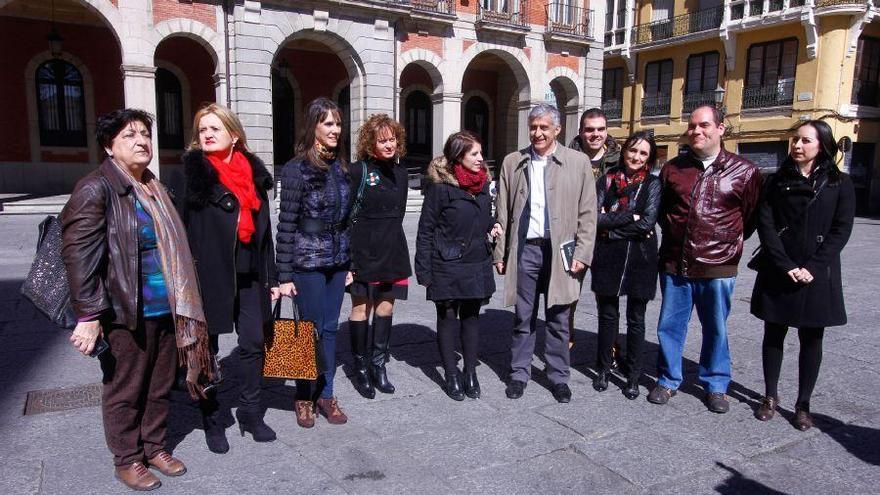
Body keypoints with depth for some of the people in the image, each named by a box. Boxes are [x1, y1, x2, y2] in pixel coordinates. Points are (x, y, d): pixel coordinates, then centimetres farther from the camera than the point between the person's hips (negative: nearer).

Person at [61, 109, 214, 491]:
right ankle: (127, 460, 26)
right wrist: (88, 315, -20)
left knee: (160, 386, 17)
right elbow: (78, 254, -16)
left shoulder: (154, 188, 13)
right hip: (125, 314, -7)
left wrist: (182, 306, 19)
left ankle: (154, 447, 34)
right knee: (125, 390, 9)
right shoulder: (96, 188, -11)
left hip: (166, 311, 7)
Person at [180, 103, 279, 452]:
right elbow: (182, 225, -8)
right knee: (206, 348, 9)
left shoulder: (254, 173, 7)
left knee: (253, 344, 9)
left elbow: (264, 229, 10)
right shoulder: (192, 172, -5)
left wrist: (271, 278, 9)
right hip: (208, 275, -3)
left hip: (248, 276, 4)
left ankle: (250, 412, 27)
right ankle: (211, 419, 26)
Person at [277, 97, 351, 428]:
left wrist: (349, 261, 12)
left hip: (337, 261, 5)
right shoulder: (297, 168, -9)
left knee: (330, 328, 11)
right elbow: (286, 223, -10)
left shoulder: (341, 166, 8)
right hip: (308, 262, -5)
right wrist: (284, 274, -12)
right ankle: (304, 397, 21)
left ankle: (326, 394, 24)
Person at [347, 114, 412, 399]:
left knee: (386, 308, 10)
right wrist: (347, 257, -12)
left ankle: (379, 365, 23)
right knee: (361, 309, 3)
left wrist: (392, 242, 15)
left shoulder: (400, 173, 10)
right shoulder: (358, 170, -7)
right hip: (364, 253, -5)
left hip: (393, 252, 5)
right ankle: (361, 369, 17)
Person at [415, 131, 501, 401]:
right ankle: (451, 375, 21)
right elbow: (426, 230, -10)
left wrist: (492, 227, 0)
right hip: (447, 265, -5)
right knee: (448, 318, 8)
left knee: (471, 317, 13)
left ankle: (470, 372, 25)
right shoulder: (440, 186, -12)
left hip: (477, 263, 5)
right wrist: (424, 271, -12)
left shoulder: (482, 182, 7)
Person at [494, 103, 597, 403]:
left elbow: (587, 213, 1)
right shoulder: (512, 162, 7)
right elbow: (502, 212, 7)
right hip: (524, 248, 1)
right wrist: (500, 253, 3)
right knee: (523, 317, 10)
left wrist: (582, 254, -5)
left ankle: (559, 376, 23)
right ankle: (519, 373, 24)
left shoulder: (578, 162, 2)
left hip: (561, 250, -1)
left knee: (558, 319, 9)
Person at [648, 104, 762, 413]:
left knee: (715, 329, 11)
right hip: (675, 264, 2)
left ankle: (716, 385, 27)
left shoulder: (744, 172, -2)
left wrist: (724, 244, 7)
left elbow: (751, 218, 7)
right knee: (669, 326, 10)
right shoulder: (673, 168, 5)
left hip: (718, 268, -2)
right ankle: (668, 380, 25)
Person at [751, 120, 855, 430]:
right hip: (777, 273, 1)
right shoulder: (777, 181, 5)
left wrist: (812, 268, -14)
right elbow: (765, 225, -3)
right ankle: (770, 397, 20)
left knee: (811, 339, 6)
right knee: (774, 334, 8)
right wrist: (786, 266, -13)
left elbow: (841, 230, -4)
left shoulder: (839, 183, 1)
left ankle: (803, 405, 17)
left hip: (817, 274, -1)